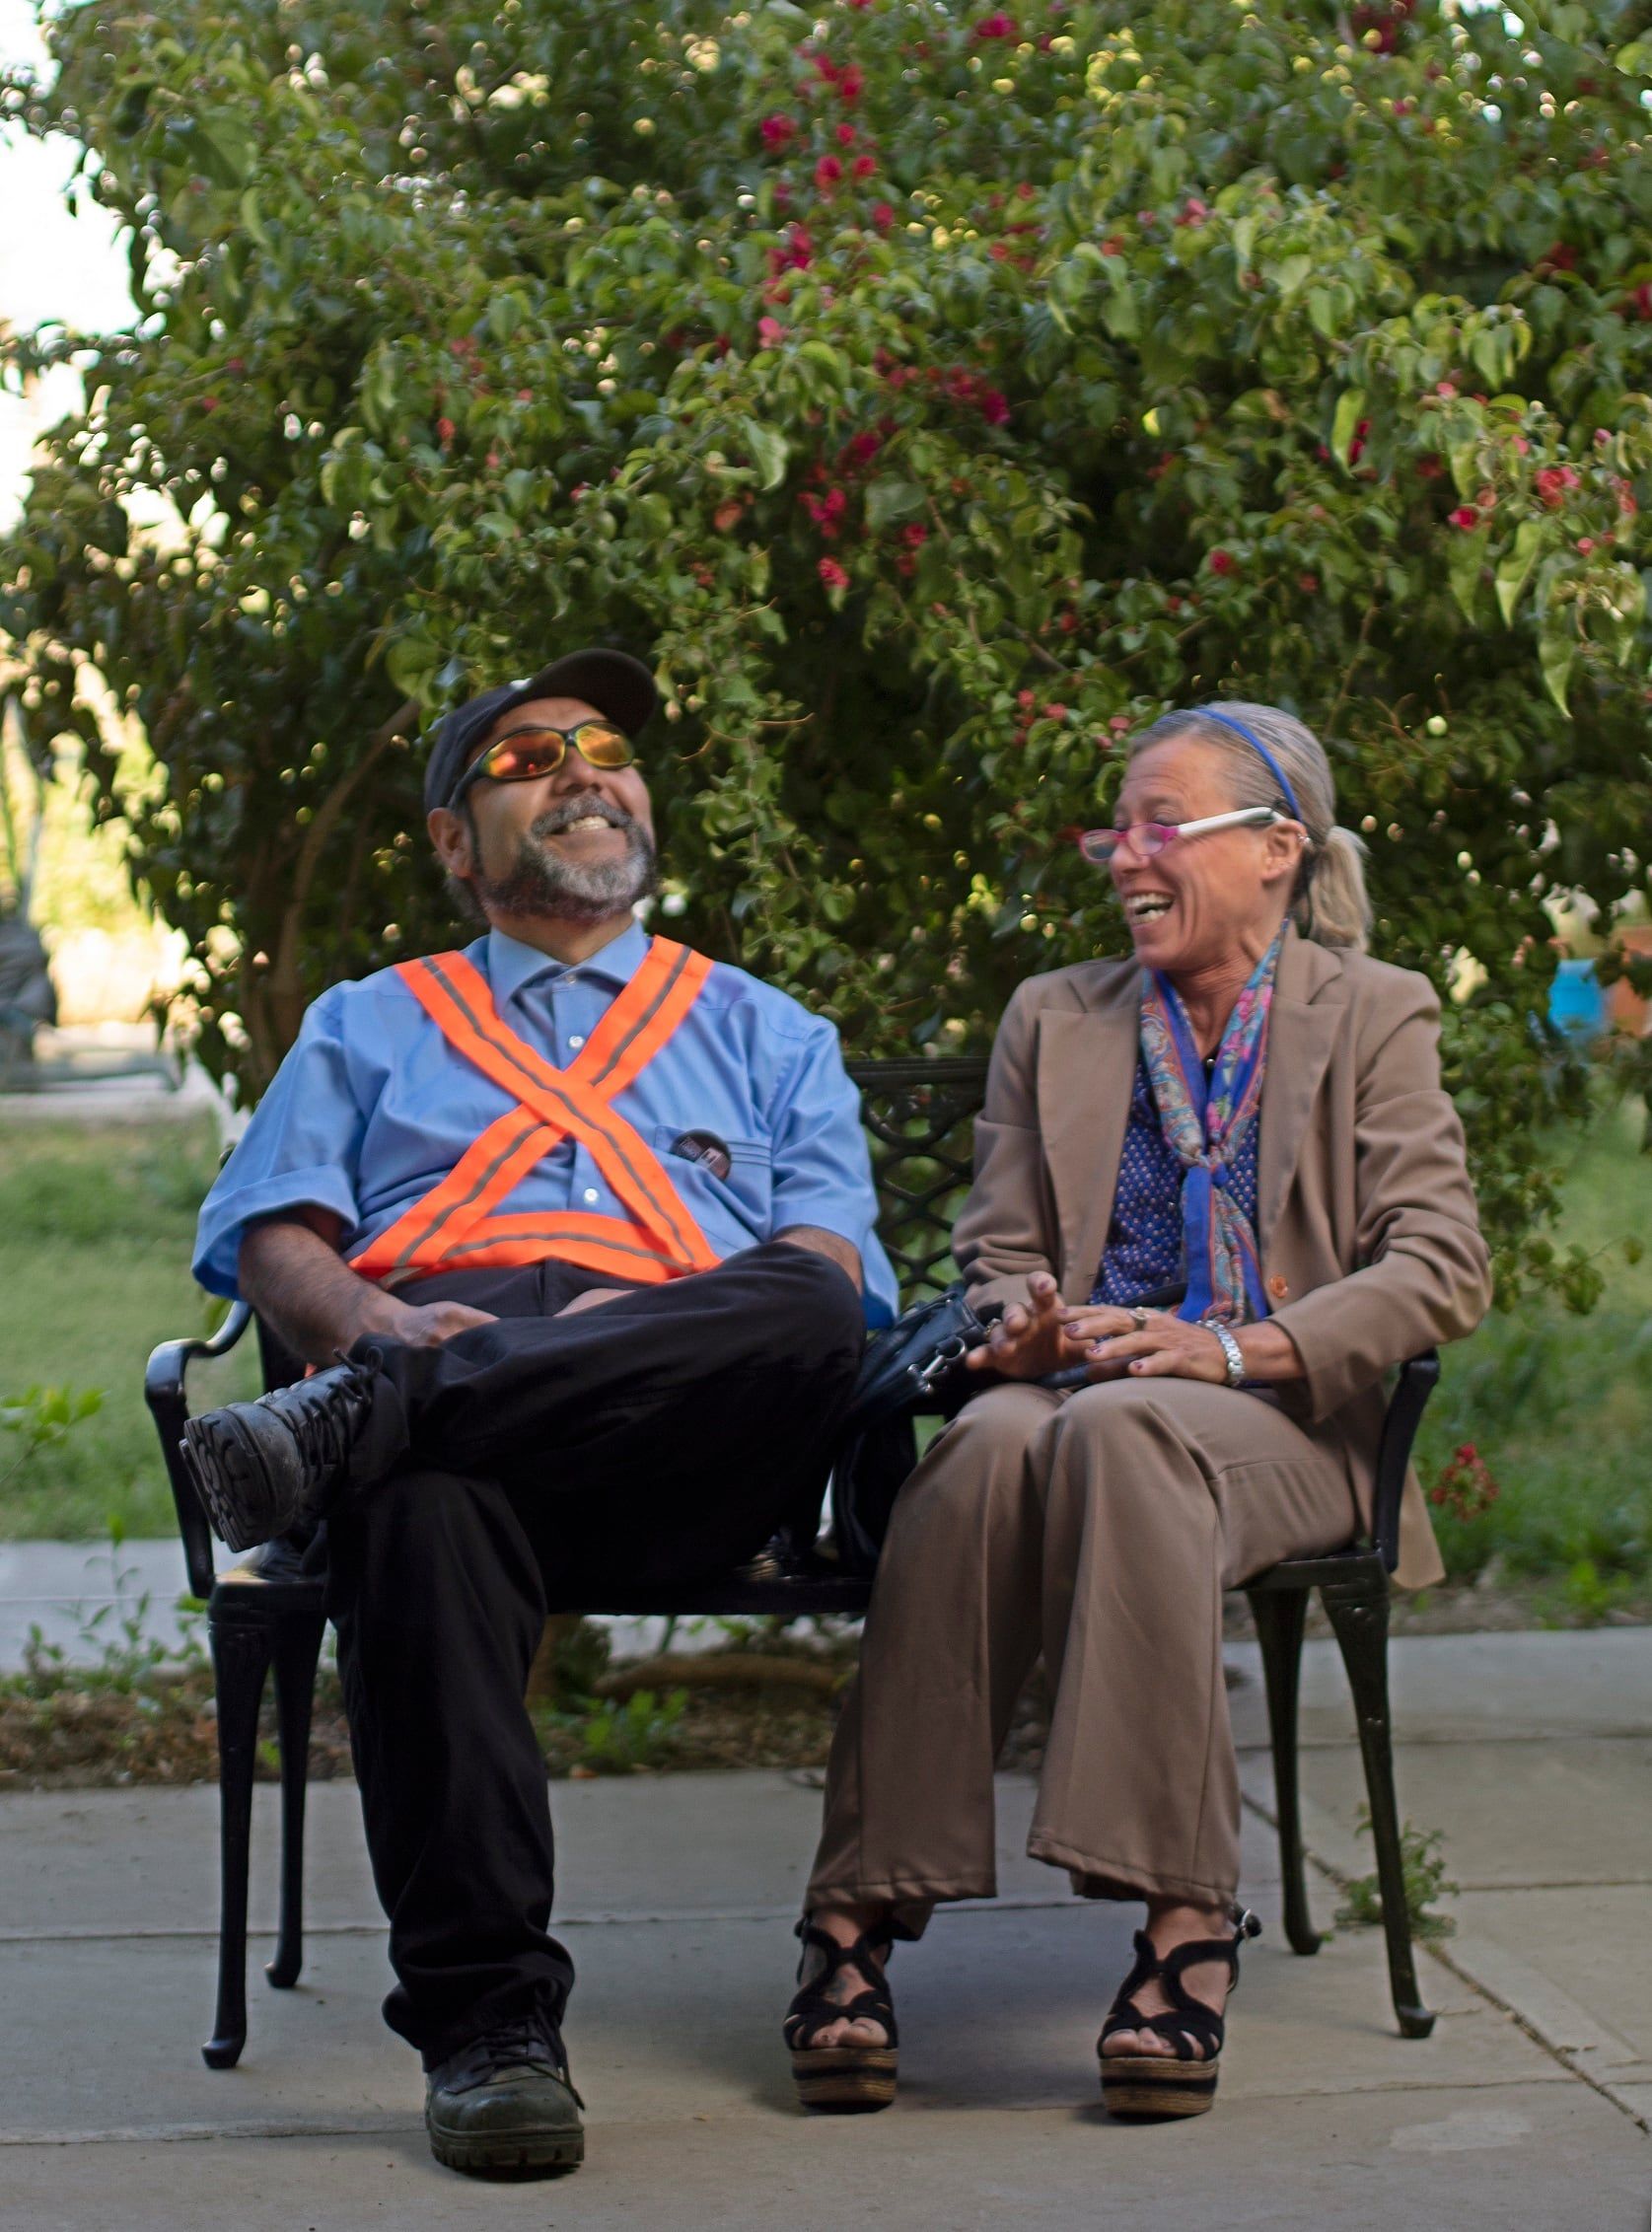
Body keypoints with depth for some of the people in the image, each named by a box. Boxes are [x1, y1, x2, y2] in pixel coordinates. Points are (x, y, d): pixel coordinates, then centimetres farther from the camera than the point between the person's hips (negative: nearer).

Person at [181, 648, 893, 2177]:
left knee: (805, 1311, -36)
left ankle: (353, 1425, -43)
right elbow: (272, 1236, 17)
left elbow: (822, 1268, 14)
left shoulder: (763, 1032, 33)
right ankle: (488, 2023, -42)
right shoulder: (370, 1029, 35)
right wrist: (370, 1321, -8)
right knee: (422, 1509, -40)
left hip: (677, 1447, 1)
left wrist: (650, 1344, -8)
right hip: (432, 1342, 0)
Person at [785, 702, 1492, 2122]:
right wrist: (1022, 1328, -6)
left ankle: (1185, 1915, -42)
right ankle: (862, 1912, -41)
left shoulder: (1374, 1014, 11)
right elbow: (997, 1253, 19)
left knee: (1119, 1430, -39)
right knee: (994, 1441, -36)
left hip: (1278, 1426, -2)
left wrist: (1230, 1346, -15)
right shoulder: (1052, 1019, 21)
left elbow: (1441, 1271, -1)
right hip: (1078, 1392, 3)